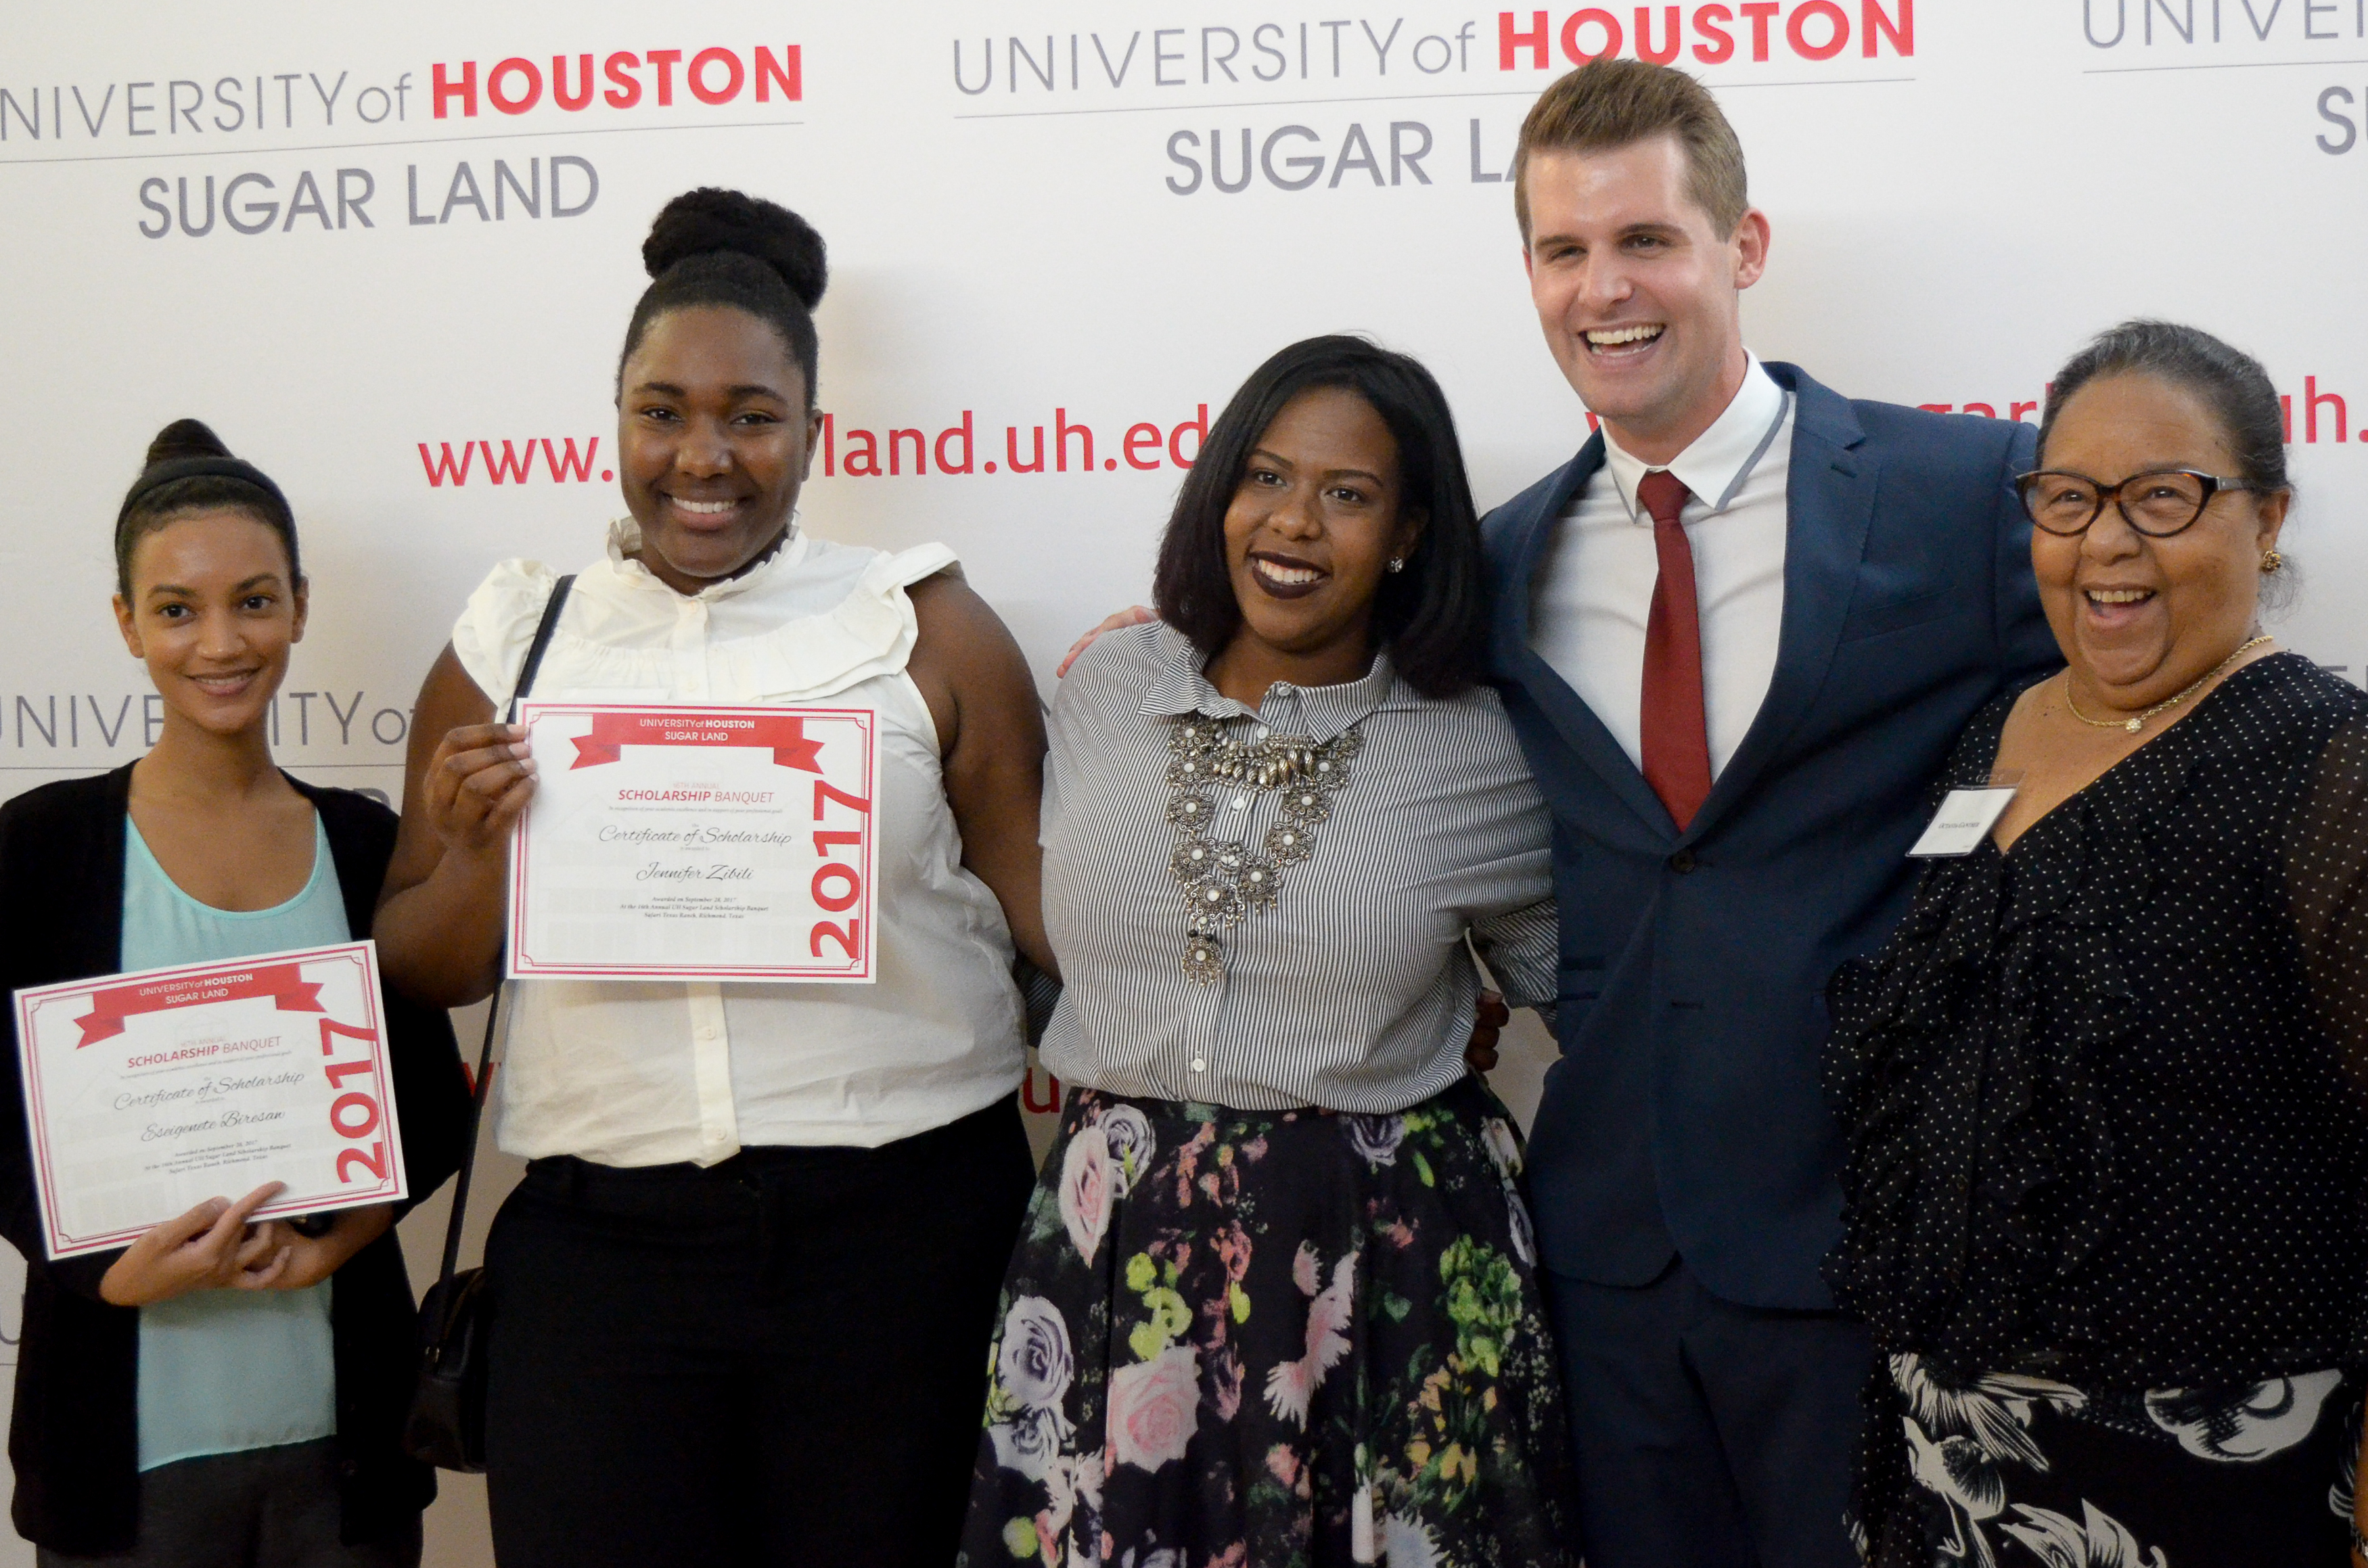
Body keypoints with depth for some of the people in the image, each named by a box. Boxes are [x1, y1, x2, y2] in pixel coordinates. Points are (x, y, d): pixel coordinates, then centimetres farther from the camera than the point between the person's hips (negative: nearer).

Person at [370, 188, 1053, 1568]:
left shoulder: (923, 625, 2)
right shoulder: (513, 643, 7)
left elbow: (1046, 897, 2)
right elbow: (425, 972, 11)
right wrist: (481, 847, -9)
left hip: (903, 1218, -1)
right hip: (600, 1236, 1)